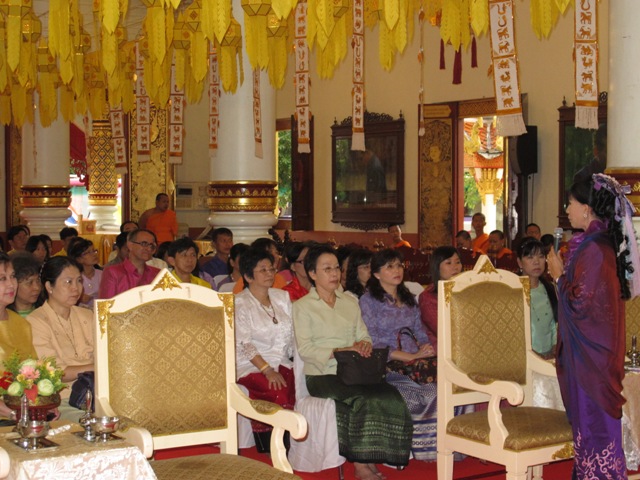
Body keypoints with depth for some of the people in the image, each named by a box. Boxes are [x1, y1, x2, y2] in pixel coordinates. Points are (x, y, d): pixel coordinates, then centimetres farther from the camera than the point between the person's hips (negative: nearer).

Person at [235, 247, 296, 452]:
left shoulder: (282, 297, 17)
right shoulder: (239, 303, 1)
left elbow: (293, 334, 13)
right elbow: (244, 343, -9)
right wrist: (267, 370, -20)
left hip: (282, 363, 5)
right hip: (251, 366, -5)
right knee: (279, 394, -33)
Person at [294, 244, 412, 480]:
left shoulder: (350, 303, 23)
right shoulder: (302, 306, 5)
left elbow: (363, 336, 19)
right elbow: (304, 349, -7)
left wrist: (364, 345, -7)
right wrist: (340, 351, -18)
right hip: (322, 375, -5)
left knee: (391, 397, -25)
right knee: (367, 397, -32)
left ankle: (370, 460, -19)